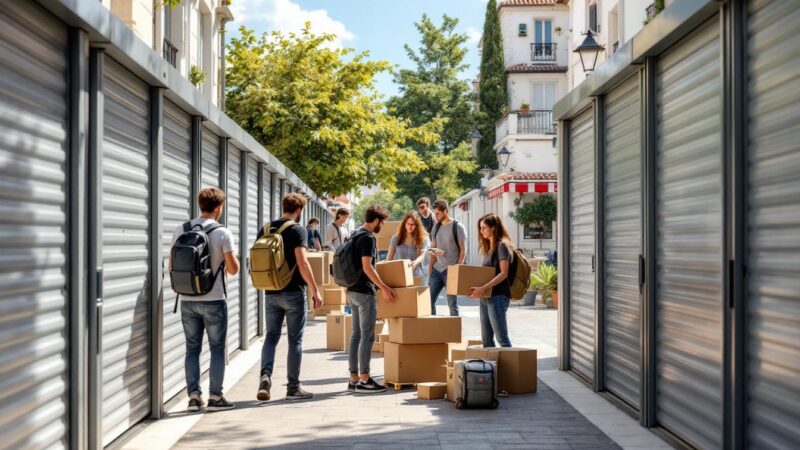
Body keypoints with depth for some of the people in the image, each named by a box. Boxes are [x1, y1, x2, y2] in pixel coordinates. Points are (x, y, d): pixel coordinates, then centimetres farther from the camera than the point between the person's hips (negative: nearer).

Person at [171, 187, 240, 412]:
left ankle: (194, 396, 11)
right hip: (213, 300, -4)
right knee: (217, 349, 7)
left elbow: (172, 266, 7)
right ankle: (215, 397, 9)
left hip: (187, 300, 4)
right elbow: (233, 269, -9)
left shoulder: (180, 231, 2)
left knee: (192, 348, 11)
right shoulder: (223, 233, -10)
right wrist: (233, 255, 10)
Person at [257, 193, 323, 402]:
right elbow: (302, 263, -19)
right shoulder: (297, 230, -10)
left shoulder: (264, 229, 8)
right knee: (295, 339, 4)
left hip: (271, 293, 5)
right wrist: (315, 290, -14)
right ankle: (293, 388, 9)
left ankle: (265, 375, -9)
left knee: (271, 336, 12)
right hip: (293, 292, -5)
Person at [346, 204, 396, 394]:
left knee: (356, 334, 11)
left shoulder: (355, 235, 15)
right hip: (364, 292, -10)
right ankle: (364, 380, -5)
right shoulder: (368, 238, -15)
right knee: (367, 336, -6)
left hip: (352, 291, 10)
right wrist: (383, 287, -16)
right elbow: (367, 267, -21)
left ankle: (354, 378, 14)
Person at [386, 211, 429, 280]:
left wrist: (415, 262, -31)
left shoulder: (422, 238, -1)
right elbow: (390, 256, 10)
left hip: (415, 275, -1)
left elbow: (422, 255, -10)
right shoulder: (396, 237, 6)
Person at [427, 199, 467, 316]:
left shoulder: (458, 227, -4)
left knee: (452, 303, -1)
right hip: (436, 270, 5)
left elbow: (463, 250, -4)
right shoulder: (436, 228, 12)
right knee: (429, 300, 2)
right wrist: (430, 269, 9)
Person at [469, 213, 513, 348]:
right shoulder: (489, 248, 17)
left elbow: (503, 273, -17)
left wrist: (483, 288, -24)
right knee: (486, 339, 10)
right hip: (485, 297, 9)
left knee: (502, 338, -8)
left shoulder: (502, 246, -9)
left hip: (498, 296, -9)